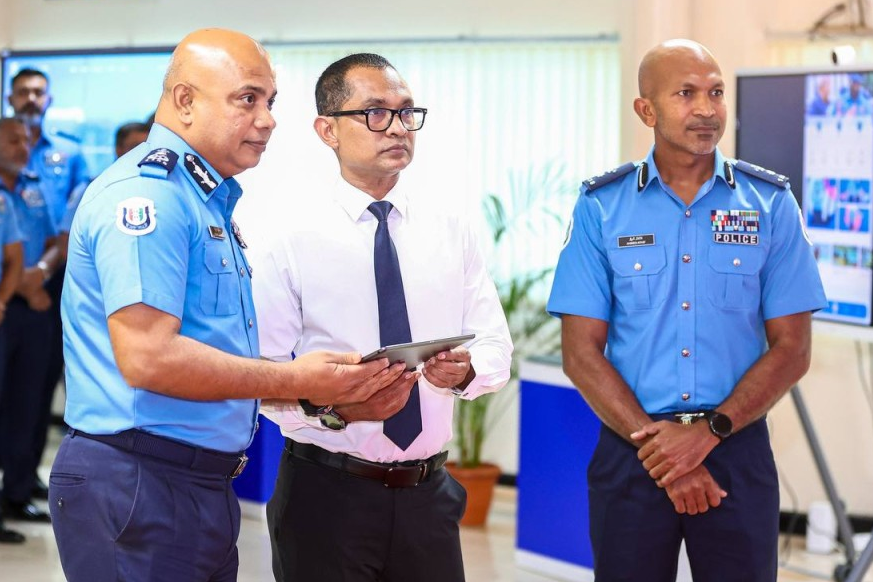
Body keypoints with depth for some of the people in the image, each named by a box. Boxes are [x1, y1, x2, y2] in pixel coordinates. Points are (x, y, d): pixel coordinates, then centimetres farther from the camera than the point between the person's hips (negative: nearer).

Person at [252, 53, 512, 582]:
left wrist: (467, 369, -18)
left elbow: (496, 348, 3)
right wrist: (333, 407, -27)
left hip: (428, 493, 3)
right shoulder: (293, 245, -6)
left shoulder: (451, 231, 5)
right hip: (326, 492, -3)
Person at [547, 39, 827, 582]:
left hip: (738, 450, 0)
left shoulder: (770, 204, 0)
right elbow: (582, 353, -3)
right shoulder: (601, 207, -1)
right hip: (630, 451, 0)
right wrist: (656, 443, -12)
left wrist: (708, 433, -13)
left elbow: (792, 350, -2)